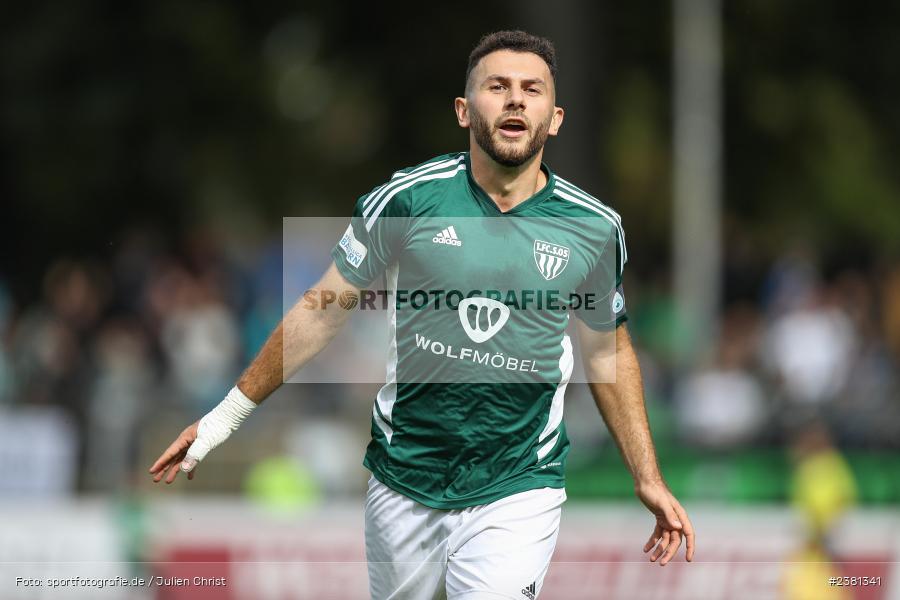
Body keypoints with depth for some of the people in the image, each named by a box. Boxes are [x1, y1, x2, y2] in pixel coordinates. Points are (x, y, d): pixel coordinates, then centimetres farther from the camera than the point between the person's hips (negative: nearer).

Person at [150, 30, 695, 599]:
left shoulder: (595, 229, -3)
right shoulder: (406, 198, -8)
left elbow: (609, 351, 12)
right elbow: (321, 312, 1)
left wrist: (649, 480, 10)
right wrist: (226, 416, 2)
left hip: (518, 493, -1)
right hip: (403, 482, 1)